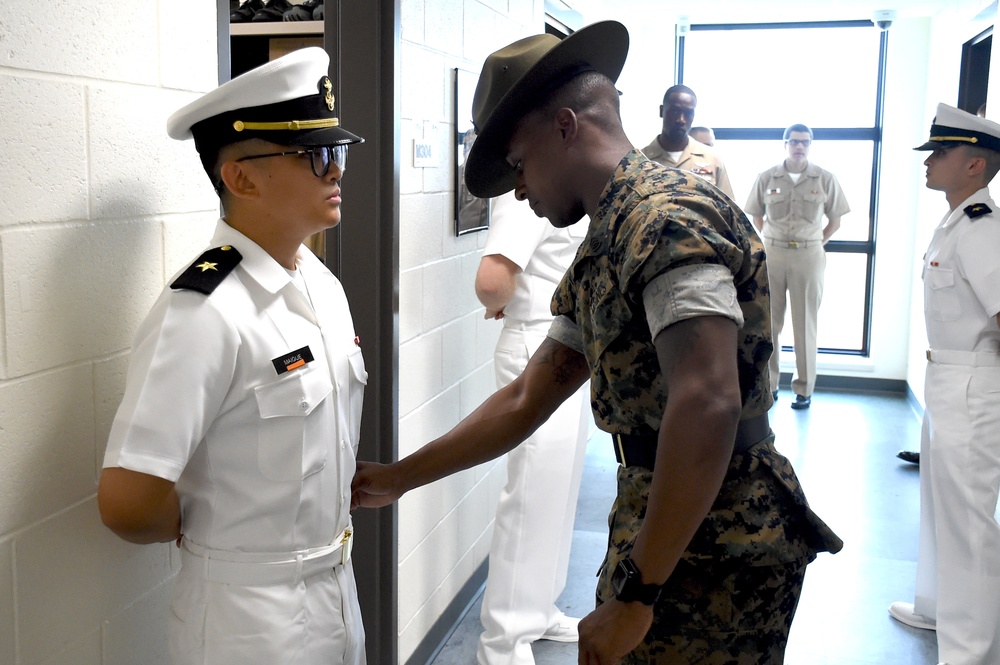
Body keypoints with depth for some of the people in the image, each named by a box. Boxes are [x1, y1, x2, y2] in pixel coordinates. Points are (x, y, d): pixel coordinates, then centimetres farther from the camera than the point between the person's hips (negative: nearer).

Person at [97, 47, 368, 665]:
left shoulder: (323, 284, 1)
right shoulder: (203, 313, -24)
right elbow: (128, 503, -26)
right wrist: (201, 533, -9)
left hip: (339, 586, 7)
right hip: (252, 612, -7)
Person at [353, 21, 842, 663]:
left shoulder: (666, 216, -18)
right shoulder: (603, 248, 13)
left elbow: (708, 407, -29)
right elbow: (527, 399, 15)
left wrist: (635, 593, -25)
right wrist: (399, 477, 15)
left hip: (713, 554, -8)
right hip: (655, 525, 8)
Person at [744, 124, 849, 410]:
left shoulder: (825, 179, -1)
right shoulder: (767, 178, 2)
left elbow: (835, 220, 7)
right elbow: (757, 216, 13)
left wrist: (816, 243, 2)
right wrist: (771, 242, 6)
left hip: (809, 256, -1)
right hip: (772, 254, 1)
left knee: (805, 324, 3)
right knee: (769, 322, 6)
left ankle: (804, 389, 10)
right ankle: (768, 383, 16)